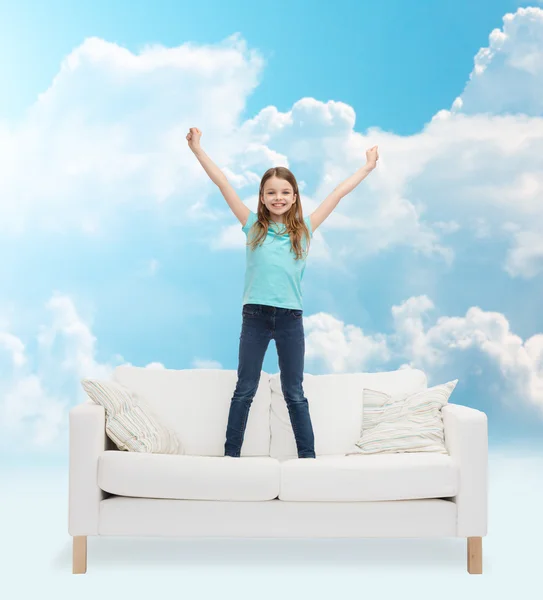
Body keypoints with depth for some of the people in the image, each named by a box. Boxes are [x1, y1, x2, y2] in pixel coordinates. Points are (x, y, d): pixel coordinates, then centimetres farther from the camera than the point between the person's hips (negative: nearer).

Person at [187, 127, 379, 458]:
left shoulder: (304, 230, 7)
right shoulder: (253, 226, 5)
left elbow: (338, 193, 12)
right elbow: (223, 183, 3)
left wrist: (368, 167, 18)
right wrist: (197, 149, 2)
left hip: (290, 317, 1)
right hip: (255, 315, 0)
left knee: (294, 393, 9)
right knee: (244, 390, 7)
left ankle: (308, 456, 15)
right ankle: (231, 454, 14)